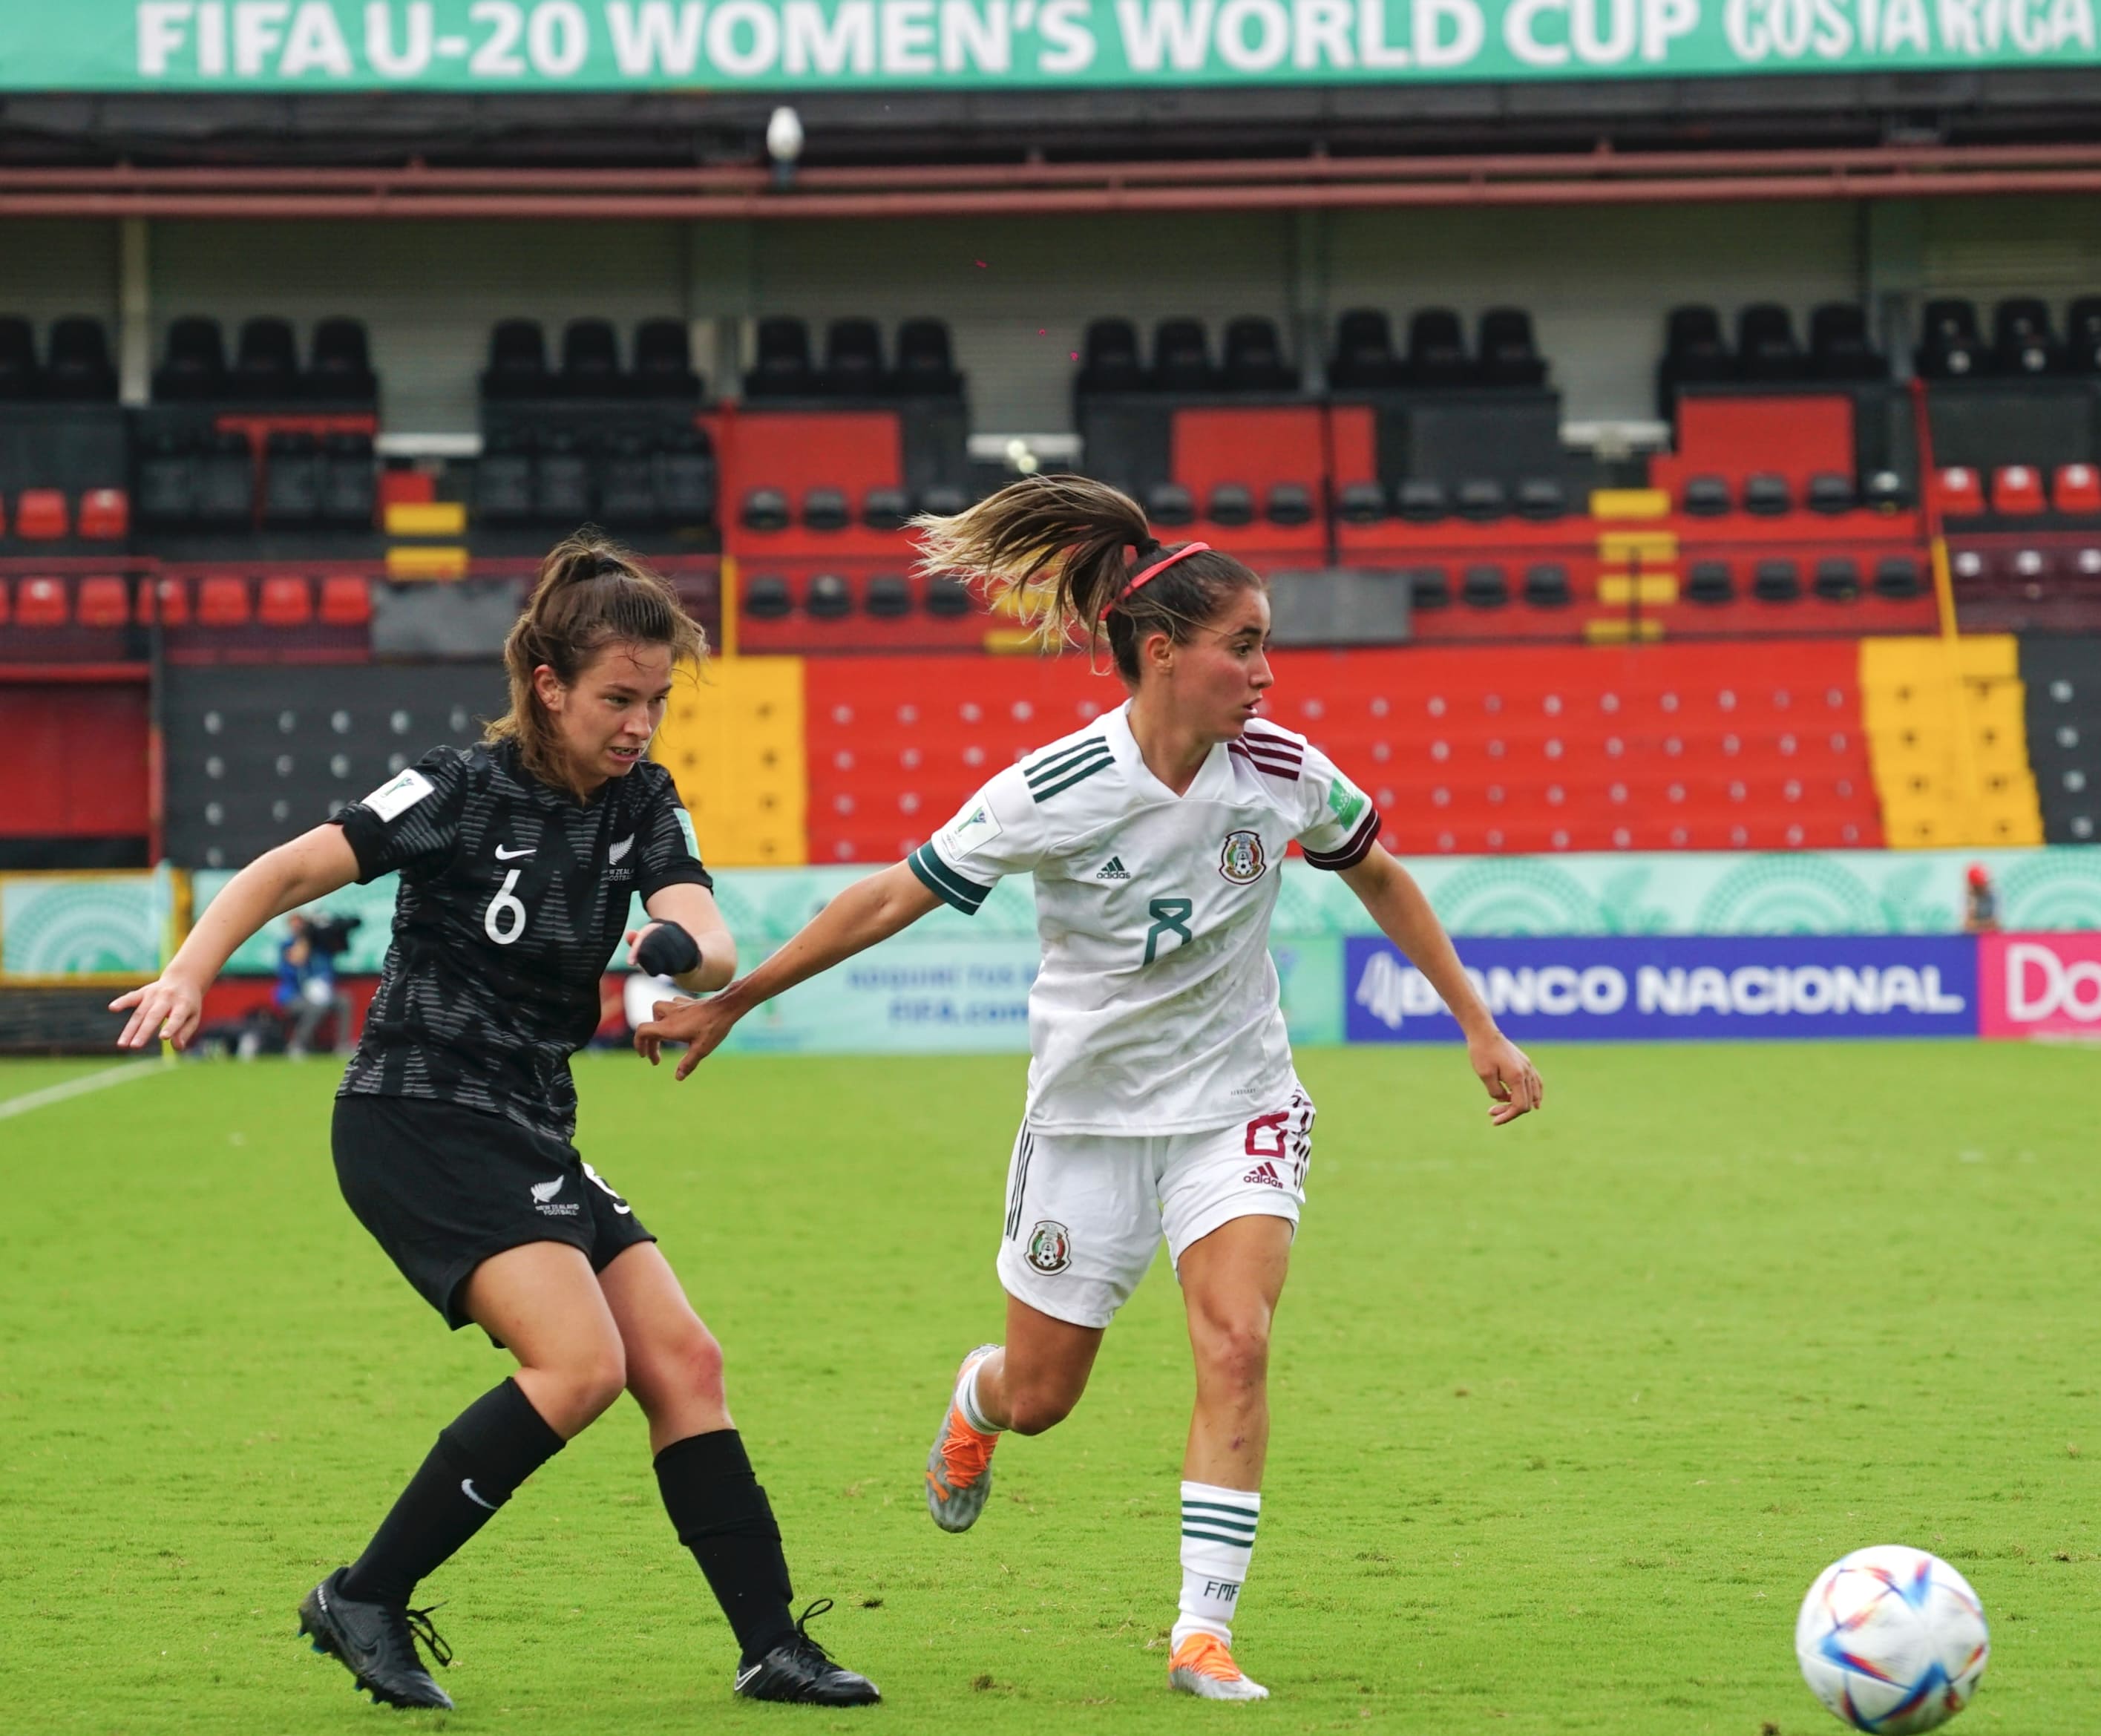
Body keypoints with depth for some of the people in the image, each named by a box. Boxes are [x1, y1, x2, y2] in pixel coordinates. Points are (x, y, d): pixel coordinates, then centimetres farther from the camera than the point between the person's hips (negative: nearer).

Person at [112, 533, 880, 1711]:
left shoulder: (641, 801, 5)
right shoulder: (468, 791, -12)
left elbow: (715, 947, -9)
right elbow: (289, 871, -13)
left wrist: (682, 947, -34)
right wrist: (189, 975, -28)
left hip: (531, 1140, 8)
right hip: (420, 1125, -8)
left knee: (683, 1363, 1)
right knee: (581, 1362, -21)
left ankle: (772, 1647, 5)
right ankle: (366, 1601, -12)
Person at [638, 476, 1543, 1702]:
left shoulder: (1282, 772, -13)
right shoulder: (1053, 795, -22)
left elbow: (1380, 878, 7)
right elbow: (892, 900, -11)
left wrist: (1481, 1031, 8)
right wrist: (727, 1003, -7)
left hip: (1237, 1106, 1)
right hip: (1094, 1108, -1)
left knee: (1235, 1342, -21)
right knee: (1039, 1397, 10)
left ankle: (1204, 1634, -16)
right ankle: (974, 1404, 50)